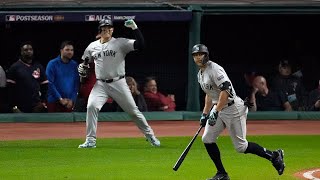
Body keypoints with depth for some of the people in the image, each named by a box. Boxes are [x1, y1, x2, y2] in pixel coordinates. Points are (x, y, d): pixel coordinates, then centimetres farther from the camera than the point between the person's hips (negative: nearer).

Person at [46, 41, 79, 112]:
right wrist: (60, 99, -10)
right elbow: (50, 83, -7)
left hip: (69, 103, 3)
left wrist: (72, 100, -3)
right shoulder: (52, 64, -2)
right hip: (54, 102, -3)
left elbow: (76, 84, 8)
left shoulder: (74, 65, 7)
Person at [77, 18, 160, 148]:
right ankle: (90, 140, -14)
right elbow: (85, 62, 22)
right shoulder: (92, 46, 9)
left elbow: (140, 44, -14)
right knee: (91, 106, -20)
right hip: (100, 85, 2)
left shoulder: (120, 43, -2)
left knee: (133, 110, 3)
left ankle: (150, 136, 19)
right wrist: (82, 68, 0)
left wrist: (134, 28, -23)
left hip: (118, 83, -2)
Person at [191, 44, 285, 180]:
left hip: (233, 108, -9)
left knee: (240, 146, -7)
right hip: (218, 109, 9)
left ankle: (274, 156, 7)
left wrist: (216, 112, -32)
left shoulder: (214, 69, -18)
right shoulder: (200, 74, 13)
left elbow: (226, 90, -28)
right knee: (207, 139, 0)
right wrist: (204, 114, 20)